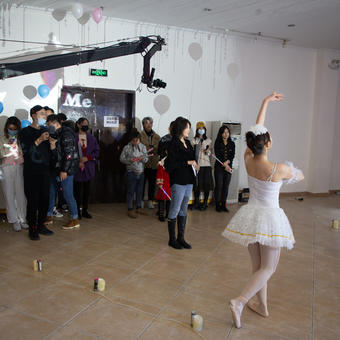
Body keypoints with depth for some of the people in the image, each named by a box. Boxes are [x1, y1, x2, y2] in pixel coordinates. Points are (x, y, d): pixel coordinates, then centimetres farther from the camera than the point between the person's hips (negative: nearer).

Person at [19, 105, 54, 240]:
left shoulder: (46, 130, 14)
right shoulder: (25, 132, 0)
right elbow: (25, 150, -12)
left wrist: (52, 144, -5)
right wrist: (39, 140, -19)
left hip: (45, 170, 5)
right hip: (31, 172, -5)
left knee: (45, 199, 7)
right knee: (33, 200, -3)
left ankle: (41, 225, 19)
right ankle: (32, 228, 7)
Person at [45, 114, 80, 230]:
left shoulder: (66, 134, -12)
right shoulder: (55, 135, 15)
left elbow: (69, 153, -19)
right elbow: (54, 154, 13)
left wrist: (64, 170, -20)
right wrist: (52, 145, -7)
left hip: (66, 169, -9)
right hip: (55, 168, 9)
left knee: (67, 194, -5)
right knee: (51, 192, 14)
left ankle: (75, 220, 5)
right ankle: (49, 216, 28)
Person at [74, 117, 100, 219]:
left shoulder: (91, 138, 10)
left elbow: (97, 152, 8)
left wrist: (87, 158, -7)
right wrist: (77, 162, -10)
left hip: (88, 168, 3)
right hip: (77, 168, -3)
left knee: (87, 190, 8)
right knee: (77, 190, -2)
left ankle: (85, 210, 18)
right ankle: (77, 211, 10)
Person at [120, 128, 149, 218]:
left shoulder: (143, 147, 6)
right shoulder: (127, 147, -5)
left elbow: (147, 158, 7)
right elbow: (121, 158, -3)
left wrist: (143, 158, -15)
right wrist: (129, 160, -20)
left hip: (141, 173, 4)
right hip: (131, 173, -4)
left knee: (139, 191, 13)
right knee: (130, 191, 1)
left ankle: (139, 207, 27)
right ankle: (130, 210, 10)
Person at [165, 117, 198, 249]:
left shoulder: (187, 143, 12)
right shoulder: (173, 144, -11)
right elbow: (170, 164, -17)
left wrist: (194, 165, 0)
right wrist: (187, 163, -16)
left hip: (188, 181, 8)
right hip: (178, 181, -8)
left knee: (183, 210, 14)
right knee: (175, 210, 1)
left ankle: (181, 238, 24)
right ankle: (172, 239, 14)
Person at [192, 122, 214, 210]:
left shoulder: (208, 140, 9)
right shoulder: (194, 140, 5)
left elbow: (210, 153, 12)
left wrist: (208, 151, -10)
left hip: (206, 164, 1)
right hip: (196, 164, -1)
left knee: (206, 184, -1)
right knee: (197, 184, 2)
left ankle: (205, 203, 11)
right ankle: (196, 202, 17)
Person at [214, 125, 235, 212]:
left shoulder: (232, 144, 10)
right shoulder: (217, 143, 1)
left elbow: (232, 155, 2)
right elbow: (217, 155, -5)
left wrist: (227, 162, -16)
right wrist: (225, 166, -11)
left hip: (229, 167, 3)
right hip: (219, 167, -3)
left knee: (226, 186, 4)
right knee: (219, 186, -3)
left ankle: (223, 205, 11)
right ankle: (217, 205, 5)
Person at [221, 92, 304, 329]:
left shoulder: (248, 161, -8)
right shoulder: (279, 169, -20)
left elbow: (256, 130, 3)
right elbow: (300, 176, 2)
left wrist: (266, 102, 12)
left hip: (251, 215, 5)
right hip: (270, 218, -5)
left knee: (258, 266, 18)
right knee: (268, 268, 5)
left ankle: (262, 305, 29)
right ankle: (239, 301, -9)